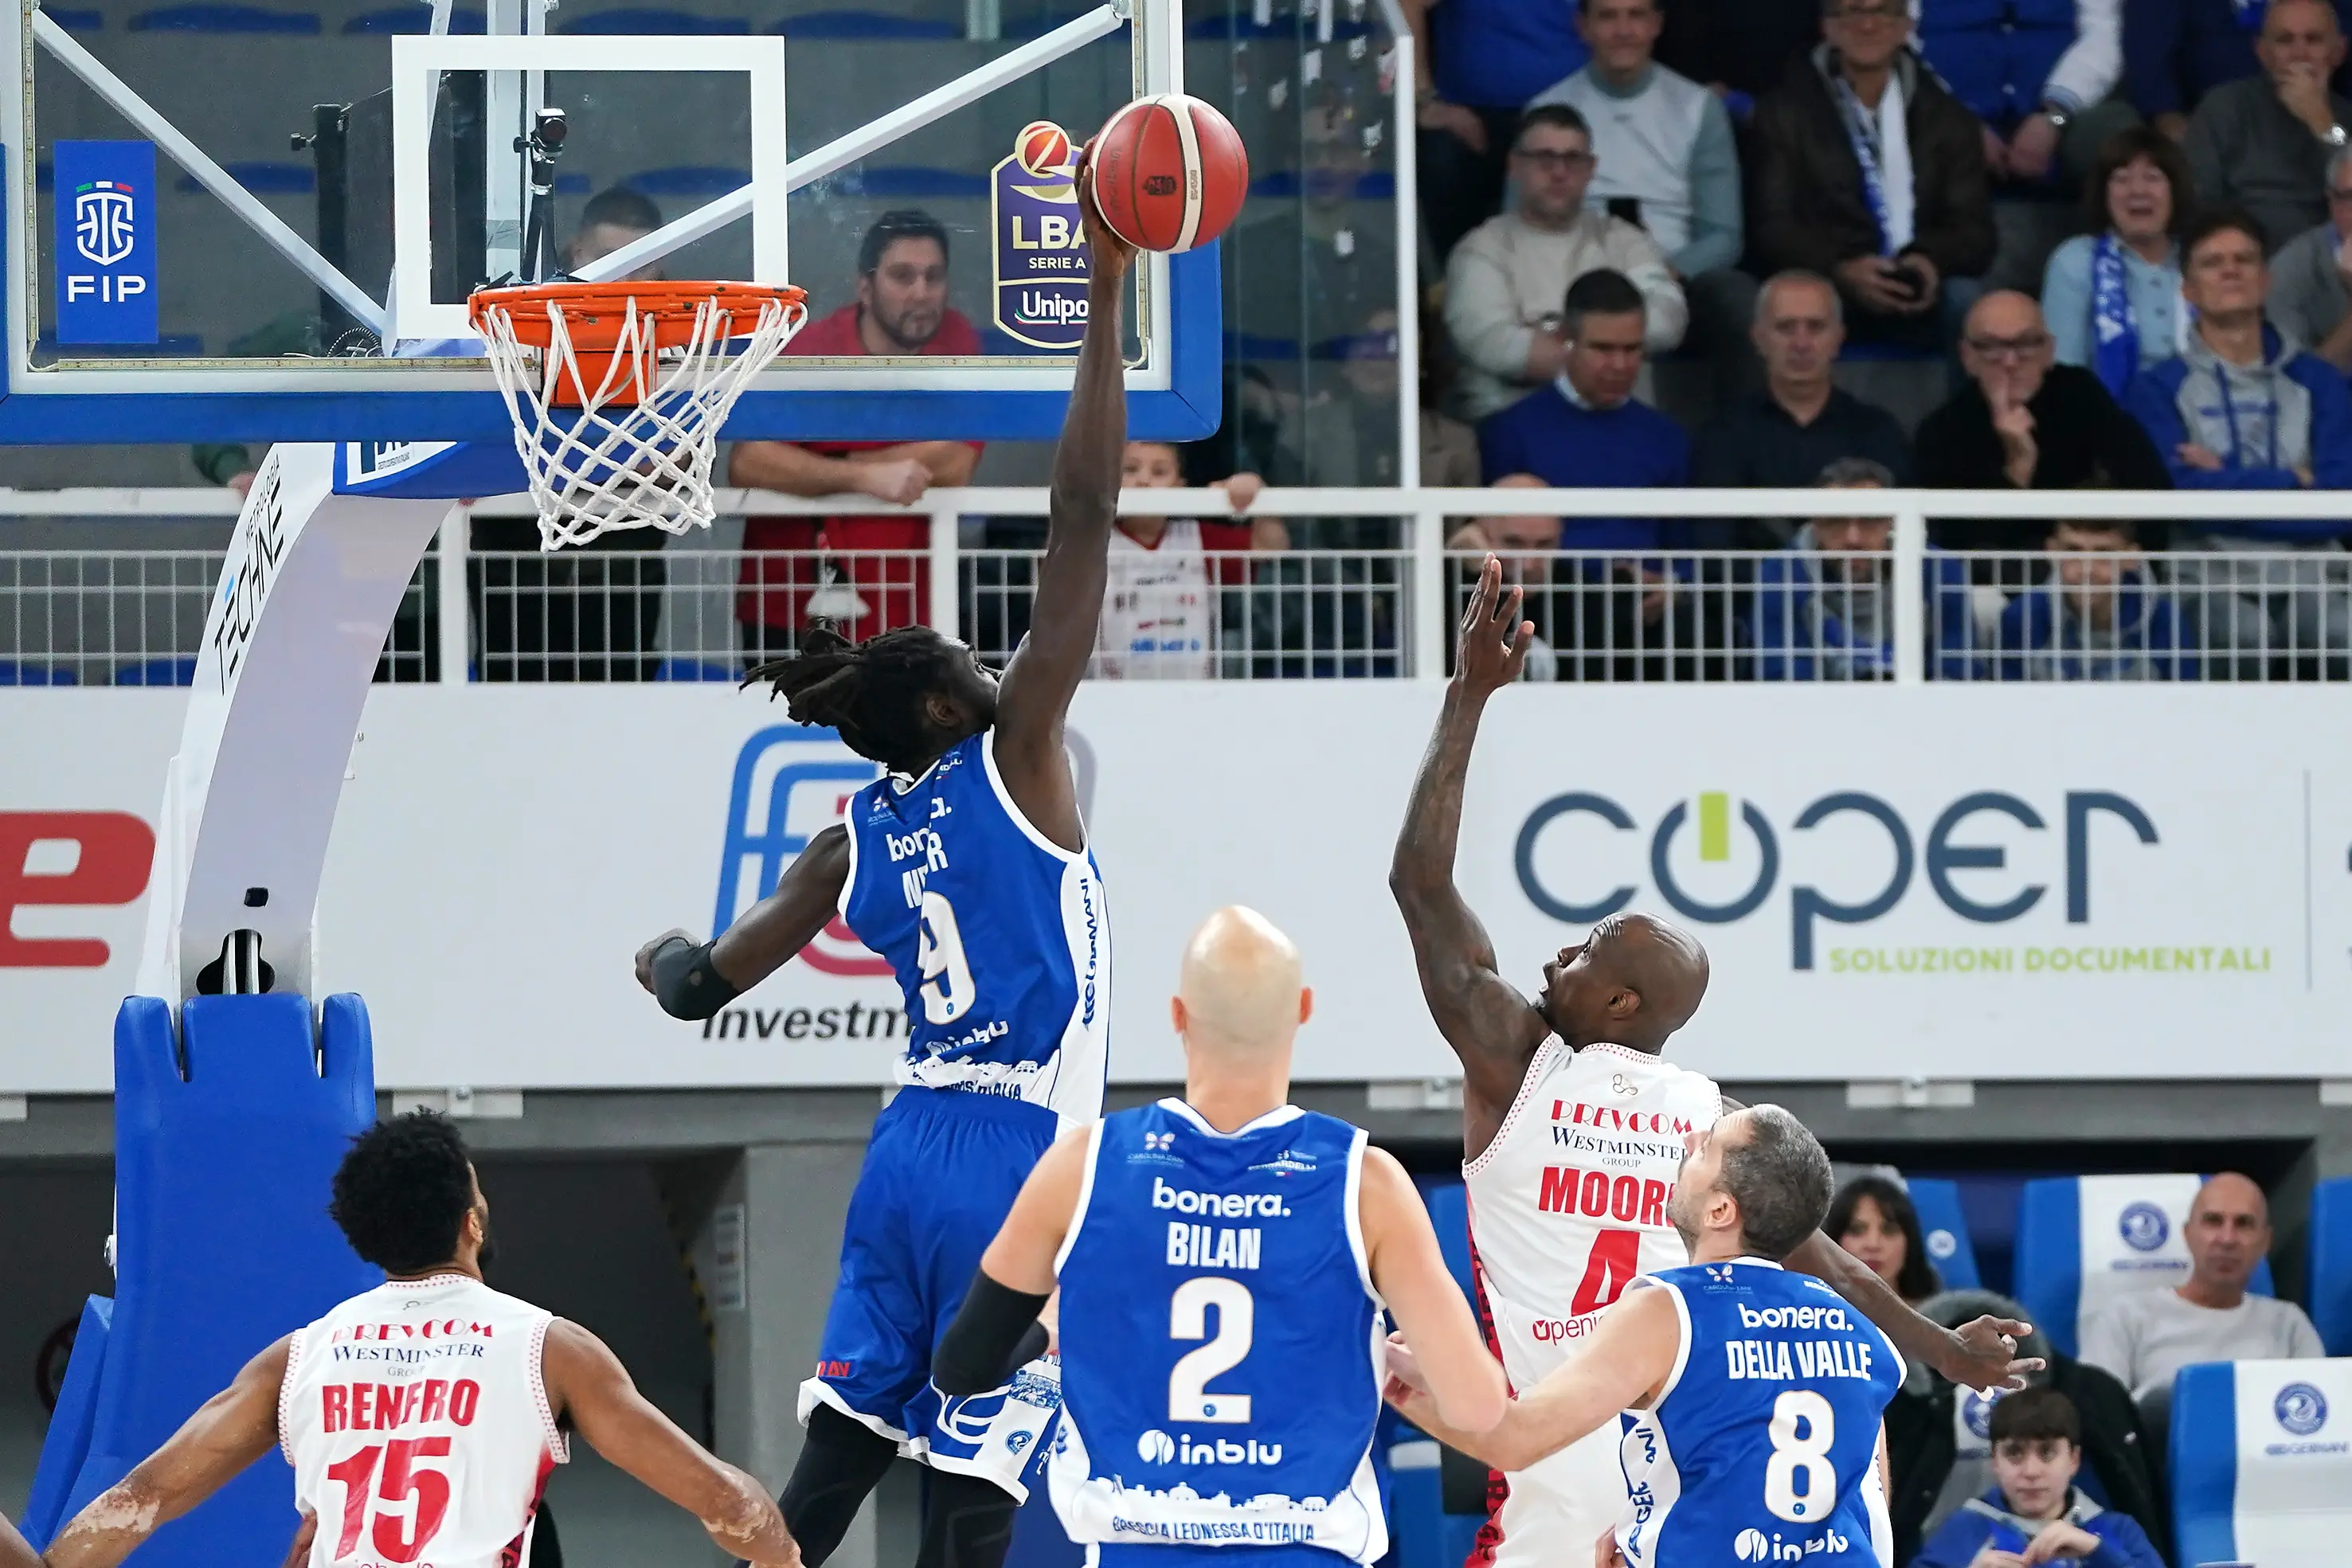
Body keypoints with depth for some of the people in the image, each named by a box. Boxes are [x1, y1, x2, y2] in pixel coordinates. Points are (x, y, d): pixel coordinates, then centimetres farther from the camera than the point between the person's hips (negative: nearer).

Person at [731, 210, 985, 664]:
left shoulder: (957, 340, -4)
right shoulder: (812, 351, -10)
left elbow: (954, 464, -14)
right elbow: (746, 463, -22)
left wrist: (822, 468, -12)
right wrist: (866, 477, -29)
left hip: (904, 615, 2)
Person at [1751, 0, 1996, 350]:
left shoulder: (1946, 117, 15)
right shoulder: (1786, 114, 9)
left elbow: (1973, 227, 8)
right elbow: (1773, 228, 0)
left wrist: (1932, 261, -18)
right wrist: (1841, 270, -22)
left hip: (1920, 297, 2)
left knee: (1963, 298, -33)